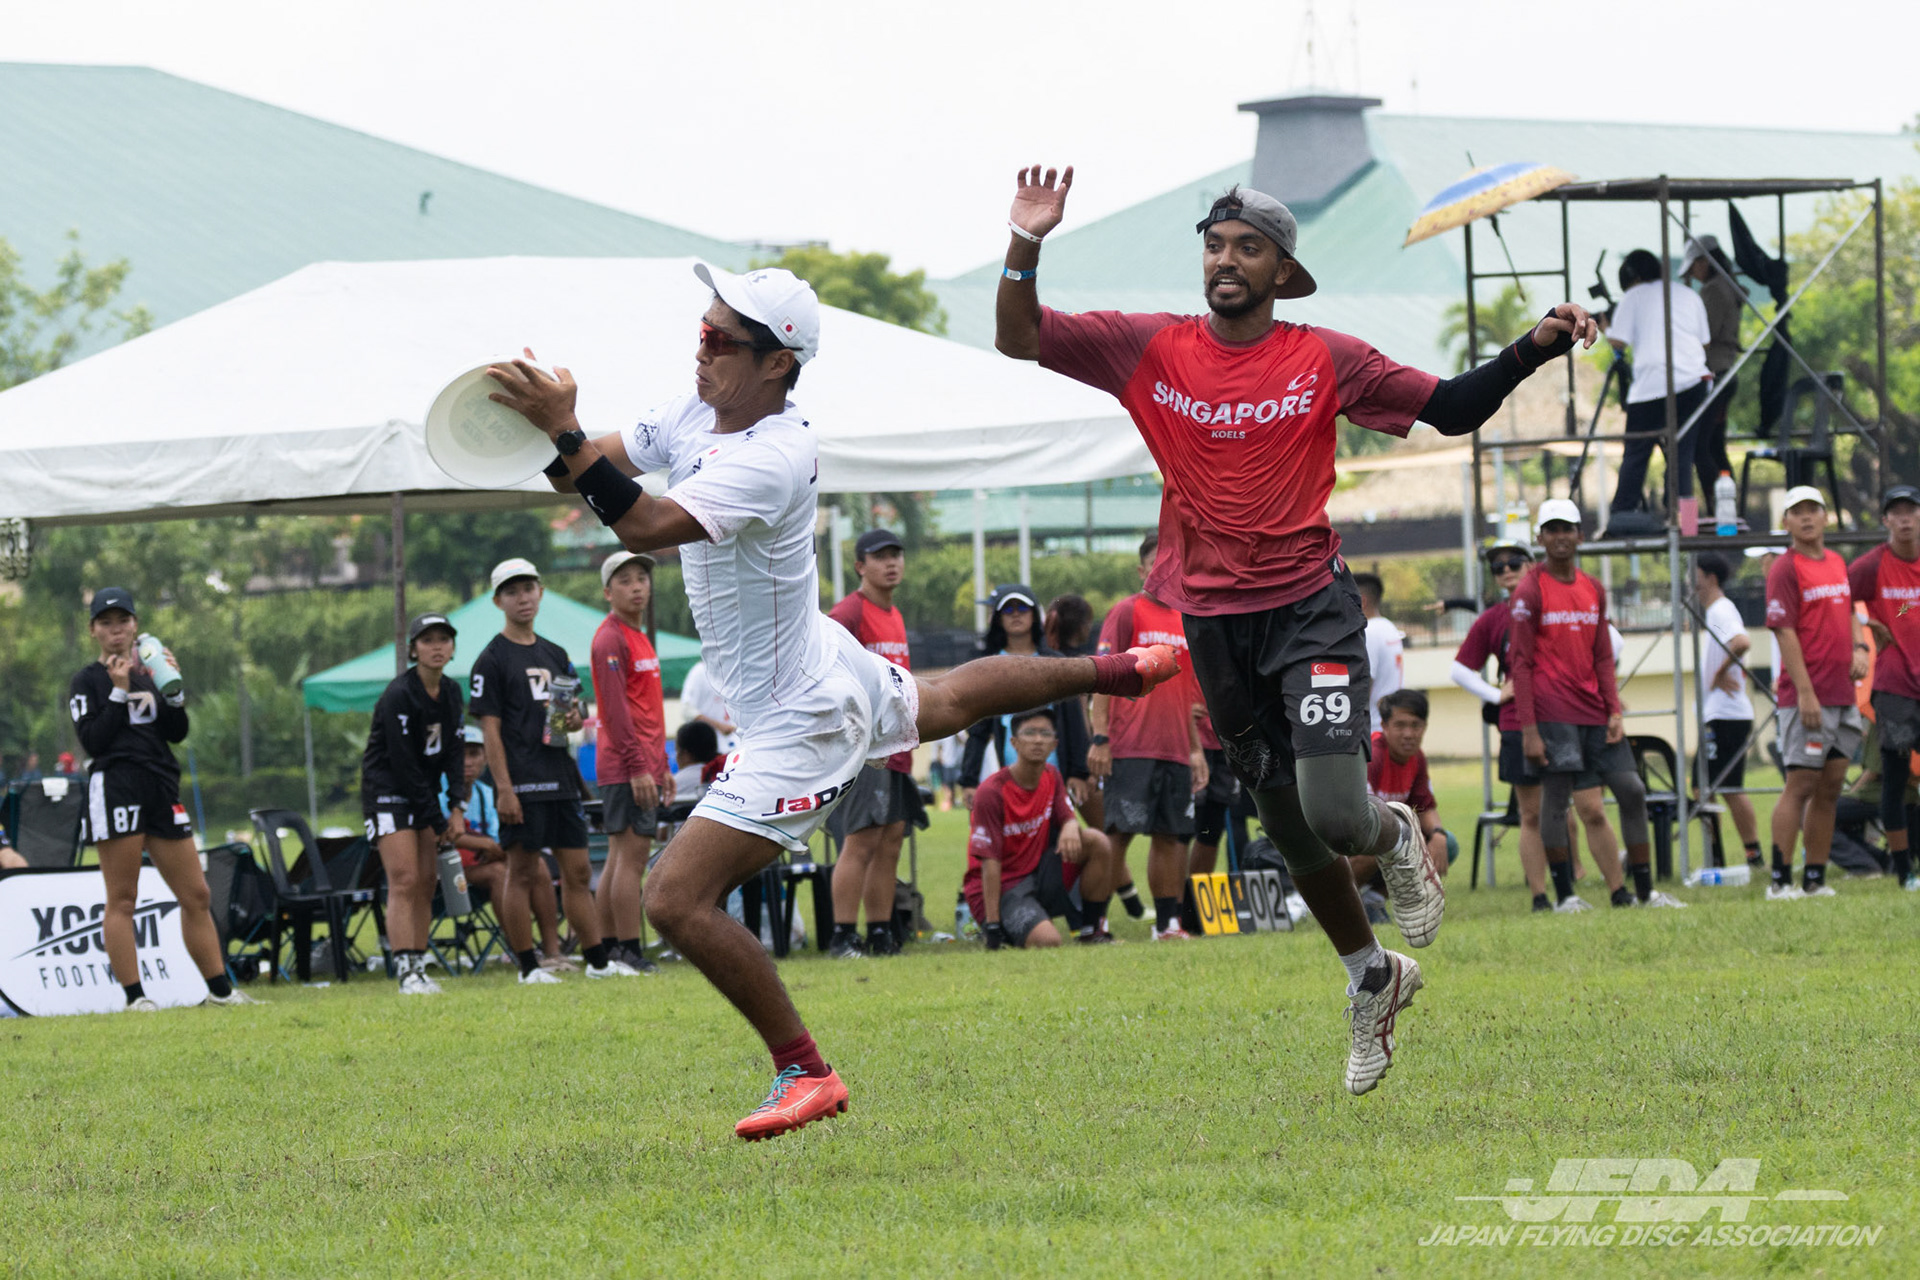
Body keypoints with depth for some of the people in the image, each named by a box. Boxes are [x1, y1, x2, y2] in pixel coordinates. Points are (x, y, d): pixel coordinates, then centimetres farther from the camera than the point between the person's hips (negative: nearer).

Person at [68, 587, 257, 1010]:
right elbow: (92, 740, -9)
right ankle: (134, 995, -4)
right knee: (122, 899, -5)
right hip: (115, 787, -5)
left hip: (161, 788, 5)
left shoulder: (149, 673, 18)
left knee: (196, 895, 5)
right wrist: (119, 692, -12)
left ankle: (220, 989, 10)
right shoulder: (88, 681, 3)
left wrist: (173, 689, -2)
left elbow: (177, 733, 11)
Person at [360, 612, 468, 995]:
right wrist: (438, 822, -16)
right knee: (404, 880, -16)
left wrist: (456, 808, -7)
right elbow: (404, 765, -19)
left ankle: (419, 968, 6)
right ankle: (406, 973, -21)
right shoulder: (399, 696, -18)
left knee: (427, 882, 3)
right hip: (387, 791, -7)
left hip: (424, 792, 7)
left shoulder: (451, 693, 5)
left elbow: (453, 752, 7)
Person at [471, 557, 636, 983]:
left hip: (561, 779, 6)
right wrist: (504, 789, -16)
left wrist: (575, 720, -1)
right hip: (523, 785, -6)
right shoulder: (492, 659, -3)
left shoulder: (555, 655, 17)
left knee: (578, 871, 8)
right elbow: (490, 729, -8)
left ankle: (598, 959, 12)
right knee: (522, 872, -3)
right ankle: (528, 965, 1)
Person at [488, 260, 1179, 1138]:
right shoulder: (697, 414, -7)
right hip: (830, 666, 10)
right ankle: (1109, 672, 60)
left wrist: (563, 428, -47)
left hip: (800, 723, -10)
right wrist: (545, 426, -23)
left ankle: (804, 1075, -4)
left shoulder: (771, 459, -33)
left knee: (678, 900, -15)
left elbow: (646, 527, -45)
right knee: (945, 702, 39)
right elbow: (582, 473, -1)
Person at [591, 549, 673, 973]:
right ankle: (628, 952, -11)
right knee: (631, 853, -10)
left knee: (620, 858, 9)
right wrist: (638, 766, -21)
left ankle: (604, 949, 12)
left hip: (644, 767, 10)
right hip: (626, 765, -10)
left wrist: (662, 766, 23)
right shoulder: (611, 639, -10)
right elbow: (617, 708, -16)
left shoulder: (639, 637, 20)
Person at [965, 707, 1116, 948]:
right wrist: (992, 926, -23)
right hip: (1003, 888, -7)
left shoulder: (1051, 778, 4)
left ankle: (1090, 929, 0)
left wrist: (1071, 827, -29)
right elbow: (990, 861, -21)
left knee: (1098, 843, -12)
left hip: (1040, 877, 7)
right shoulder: (991, 792, -19)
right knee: (1048, 941, -30)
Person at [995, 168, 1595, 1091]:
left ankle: (1394, 836, 19)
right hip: (1214, 623, 3)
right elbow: (1019, 339, -1)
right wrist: (1025, 247, -17)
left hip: (1309, 607, -3)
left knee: (1334, 816, -19)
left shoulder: (1325, 361, -3)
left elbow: (1450, 409, 2)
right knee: (1287, 828, 12)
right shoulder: (1150, 350, 0)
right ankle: (1372, 977, 34)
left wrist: (1535, 348, -12)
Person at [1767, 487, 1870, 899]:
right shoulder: (1785, 569, -8)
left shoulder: (1837, 563, 15)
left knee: (1830, 788, 8)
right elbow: (1784, 632, -14)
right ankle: (1781, 881, -8)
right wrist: (1805, 691, -20)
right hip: (1806, 698, -8)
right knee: (1800, 785, -9)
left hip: (1843, 696, 8)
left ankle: (1816, 878, 12)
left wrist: (1859, 647, 8)